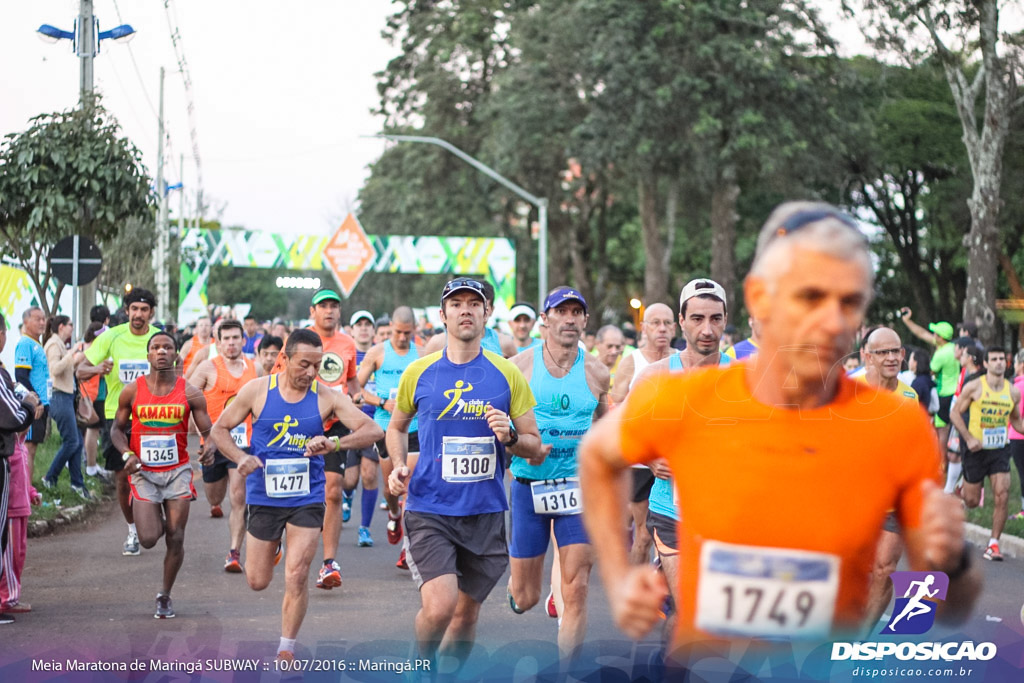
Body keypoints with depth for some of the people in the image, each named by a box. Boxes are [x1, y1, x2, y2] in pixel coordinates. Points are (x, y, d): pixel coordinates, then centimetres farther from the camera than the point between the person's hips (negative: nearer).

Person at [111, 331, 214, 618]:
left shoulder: (190, 393, -2)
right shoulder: (132, 391, -1)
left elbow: (209, 431, 1)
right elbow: (117, 428, 9)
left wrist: (210, 447, -23)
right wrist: (127, 454, -10)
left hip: (177, 471, 0)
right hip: (144, 472, 0)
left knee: (175, 539, -2)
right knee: (148, 539, -9)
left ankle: (165, 596, 17)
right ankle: (159, 521, 29)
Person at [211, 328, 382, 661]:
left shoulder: (327, 398, -6)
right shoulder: (257, 390, -5)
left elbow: (372, 431, -13)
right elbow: (220, 429, 4)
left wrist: (335, 443, -31)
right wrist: (240, 458, -16)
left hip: (307, 498, -1)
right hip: (264, 496, 1)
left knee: (296, 578, -8)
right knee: (257, 581, 10)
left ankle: (286, 649, 10)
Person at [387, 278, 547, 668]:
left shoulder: (507, 375, 2)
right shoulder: (419, 373, 2)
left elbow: (535, 447, 4)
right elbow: (397, 427, 19)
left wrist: (510, 436, -17)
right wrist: (398, 466, 0)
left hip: (486, 514, 2)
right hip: (429, 510, -2)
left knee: (467, 612, 11)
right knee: (439, 605, -19)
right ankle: (422, 665, 11)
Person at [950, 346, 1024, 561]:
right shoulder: (974, 387, -8)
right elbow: (955, 413, -4)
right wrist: (968, 438, -14)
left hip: (1000, 449, 2)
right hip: (976, 449, -2)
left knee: (1002, 496, -12)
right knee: (971, 501, 4)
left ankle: (993, 544, -1)